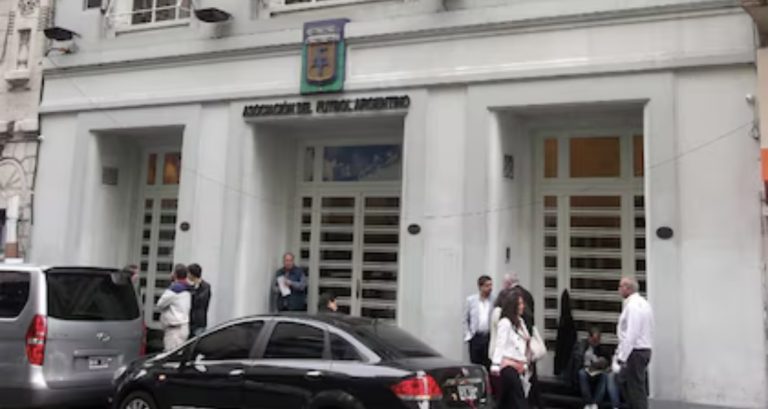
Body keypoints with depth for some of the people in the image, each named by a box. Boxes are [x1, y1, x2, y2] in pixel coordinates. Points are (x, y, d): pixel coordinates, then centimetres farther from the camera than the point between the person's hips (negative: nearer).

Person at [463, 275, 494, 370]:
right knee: (475, 364, 4)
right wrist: (468, 335, 3)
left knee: (488, 365, 0)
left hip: (489, 337, 0)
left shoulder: (494, 301, 1)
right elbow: (465, 320, 10)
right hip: (475, 338, 1)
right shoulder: (471, 300, 5)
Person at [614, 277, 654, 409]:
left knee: (636, 390, -4)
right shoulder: (643, 303, 14)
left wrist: (621, 357, -20)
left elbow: (631, 335, -23)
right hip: (644, 350, 10)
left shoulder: (632, 306, -17)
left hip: (634, 352, -10)